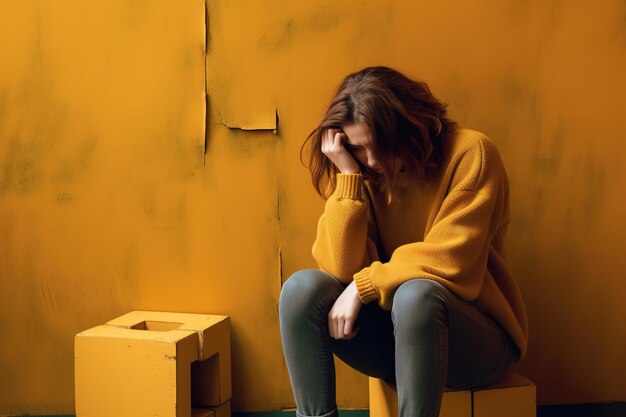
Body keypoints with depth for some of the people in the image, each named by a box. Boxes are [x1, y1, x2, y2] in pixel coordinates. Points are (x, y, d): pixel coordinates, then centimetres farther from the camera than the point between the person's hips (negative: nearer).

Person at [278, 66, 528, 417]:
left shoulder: (470, 153, -12)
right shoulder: (364, 175, 0)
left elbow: (449, 260, -19)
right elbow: (342, 270, -13)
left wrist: (364, 286, -18)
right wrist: (348, 174, -17)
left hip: (477, 337, -4)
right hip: (392, 335, 4)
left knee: (415, 295, -36)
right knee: (302, 288, -19)